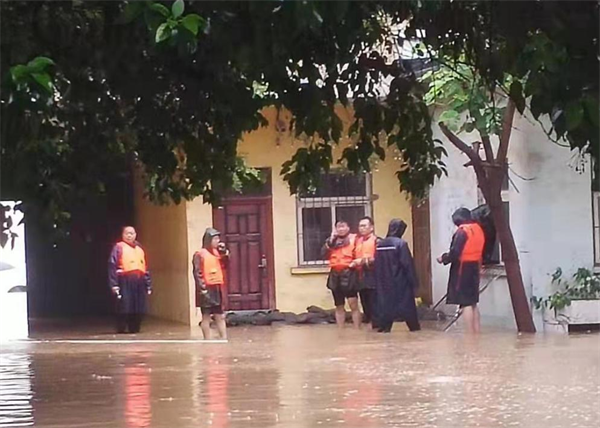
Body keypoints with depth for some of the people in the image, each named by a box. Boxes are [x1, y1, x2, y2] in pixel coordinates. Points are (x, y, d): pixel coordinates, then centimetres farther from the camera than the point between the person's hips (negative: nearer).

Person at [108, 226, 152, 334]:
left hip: (139, 282, 6)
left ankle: (134, 328, 15)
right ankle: (121, 329, 0)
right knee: (125, 306, -8)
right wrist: (114, 284, -15)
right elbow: (112, 266, -7)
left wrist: (148, 285, 16)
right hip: (125, 281, -6)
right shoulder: (119, 248, 1)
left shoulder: (140, 249, 20)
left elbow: (145, 269, 22)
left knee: (139, 308, 5)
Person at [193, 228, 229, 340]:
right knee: (206, 316, 0)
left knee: (220, 316, 10)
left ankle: (224, 339, 14)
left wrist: (225, 252, 3)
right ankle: (207, 342, 4)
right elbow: (197, 273, -14)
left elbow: (225, 265, 16)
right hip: (207, 289, -7)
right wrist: (202, 288, -20)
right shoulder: (200, 254, -10)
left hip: (217, 288, 7)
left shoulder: (217, 252, 12)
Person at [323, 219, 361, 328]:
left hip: (349, 274, -5)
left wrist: (356, 262, -15)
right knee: (339, 306, 10)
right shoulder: (332, 241, 16)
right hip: (335, 275, 5)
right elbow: (324, 253, 2)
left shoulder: (354, 238, 2)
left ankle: (357, 329, -10)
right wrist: (331, 240, -4)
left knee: (353, 304, -11)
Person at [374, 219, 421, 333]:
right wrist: (414, 282, -9)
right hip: (400, 284, -5)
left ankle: (384, 327, 3)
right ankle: (415, 328, 10)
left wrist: (379, 283, 12)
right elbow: (408, 264, -14)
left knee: (386, 306, 8)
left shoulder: (379, 245, 5)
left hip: (384, 284, 5)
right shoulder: (401, 243, -13)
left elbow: (377, 266, 7)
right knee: (407, 306, 4)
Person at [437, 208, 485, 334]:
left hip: (462, 269, -8)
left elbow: (455, 253, -19)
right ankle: (477, 332, 16)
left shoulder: (462, 231, -16)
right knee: (473, 302, 15)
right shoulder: (478, 229, 10)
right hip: (475, 268, 8)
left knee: (466, 303, -7)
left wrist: (443, 258, -4)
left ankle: (470, 333, -9)